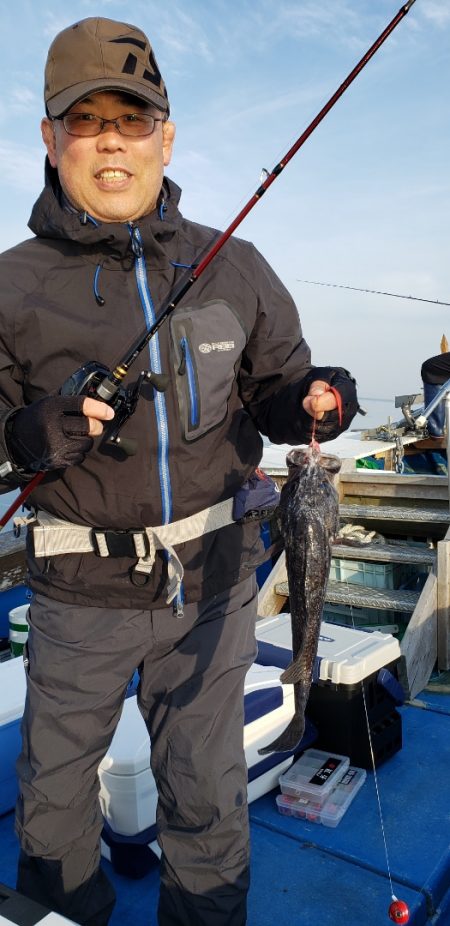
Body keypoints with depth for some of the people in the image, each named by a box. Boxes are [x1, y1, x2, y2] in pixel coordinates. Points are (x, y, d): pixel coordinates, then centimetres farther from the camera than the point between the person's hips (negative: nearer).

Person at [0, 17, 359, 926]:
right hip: (82, 587, 0)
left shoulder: (234, 268, 1)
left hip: (212, 576, 1)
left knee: (208, 793, 17)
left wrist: (312, 403, -15)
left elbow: (274, 388, 7)